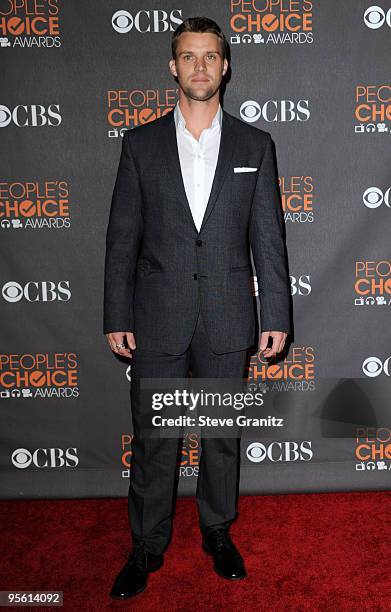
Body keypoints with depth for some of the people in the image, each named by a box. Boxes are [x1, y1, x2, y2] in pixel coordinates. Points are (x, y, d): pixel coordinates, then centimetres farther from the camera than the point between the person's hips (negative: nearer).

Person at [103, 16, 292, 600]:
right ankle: (147, 546, 29)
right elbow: (122, 238, 2)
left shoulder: (255, 144, 5)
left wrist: (276, 316, -1)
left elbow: (268, 238, 3)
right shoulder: (141, 143, 4)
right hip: (157, 318, 0)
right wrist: (116, 318, -2)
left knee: (223, 434, 14)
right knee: (152, 440, 9)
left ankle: (218, 532, 36)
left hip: (227, 319, 1)